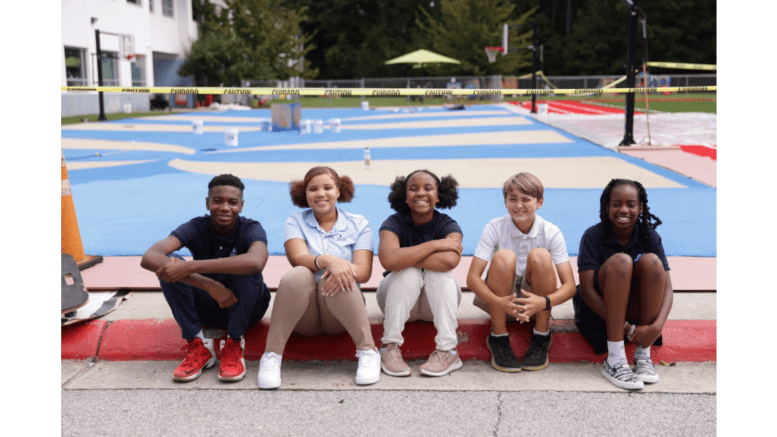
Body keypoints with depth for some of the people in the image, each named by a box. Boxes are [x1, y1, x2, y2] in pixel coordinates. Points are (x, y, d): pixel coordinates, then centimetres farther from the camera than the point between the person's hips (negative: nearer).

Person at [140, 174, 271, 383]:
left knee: (246, 268, -33)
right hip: (206, 307, 2)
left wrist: (190, 267, -46)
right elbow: (149, 258, -31)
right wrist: (208, 284, -41)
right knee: (169, 265, -23)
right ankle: (197, 346, -20)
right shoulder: (197, 228, -13)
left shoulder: (251, 229, -18)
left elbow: (256, 262, -45)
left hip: (246, 306, -2)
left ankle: (233, 346, -21)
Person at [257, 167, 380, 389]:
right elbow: (298, 258, -12)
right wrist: (327, 260, -33)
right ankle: (271, 355, -28)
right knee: (298, 276, -31)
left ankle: (368, 351, -28)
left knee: (333, 278, -31)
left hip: (342, 311, 0)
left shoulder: (358, 224, 8)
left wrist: (346, 269, -29)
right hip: (303, 316, 0)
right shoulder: (296, 222, 9)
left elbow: (364, 271, -5)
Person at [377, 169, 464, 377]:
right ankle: (390, 348, -27)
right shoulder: (394, 223, -14)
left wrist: (405, 257, -27)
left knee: (440, 273, -29)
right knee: (408, 273, -30)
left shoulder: (448, 225, -13)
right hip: (396, 298, -1)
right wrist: (434, 245, -30)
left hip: (438, 302, 1)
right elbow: (388, 259, -36)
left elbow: (449, 260, -37)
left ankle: (447, 352, -30)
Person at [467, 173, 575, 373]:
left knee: (540, 256, -26)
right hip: (501, 301, -1)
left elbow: (570, 285, -17)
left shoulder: (551, 233, -12)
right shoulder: (494, 228, -13)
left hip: (535, 301, 1)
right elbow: (472, 278, -21)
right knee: (504, 257, -29)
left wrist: (544, 302, -39)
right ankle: (498, 338, -18)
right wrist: (499, 302, -40)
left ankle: (541, 337, -13)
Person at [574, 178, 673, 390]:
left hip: (636, 309, 3)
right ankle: (614, 360, -34)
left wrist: (658, 325, -32)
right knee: (620, 260, -29)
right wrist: (628, 329, -28)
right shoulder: (593, 236, -14)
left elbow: (667, 287, -13)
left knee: (651, 261, -23)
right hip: (598, 308, -3)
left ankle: (643, 354, -21)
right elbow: (587, 290, -20)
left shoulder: (649, 237, -6)